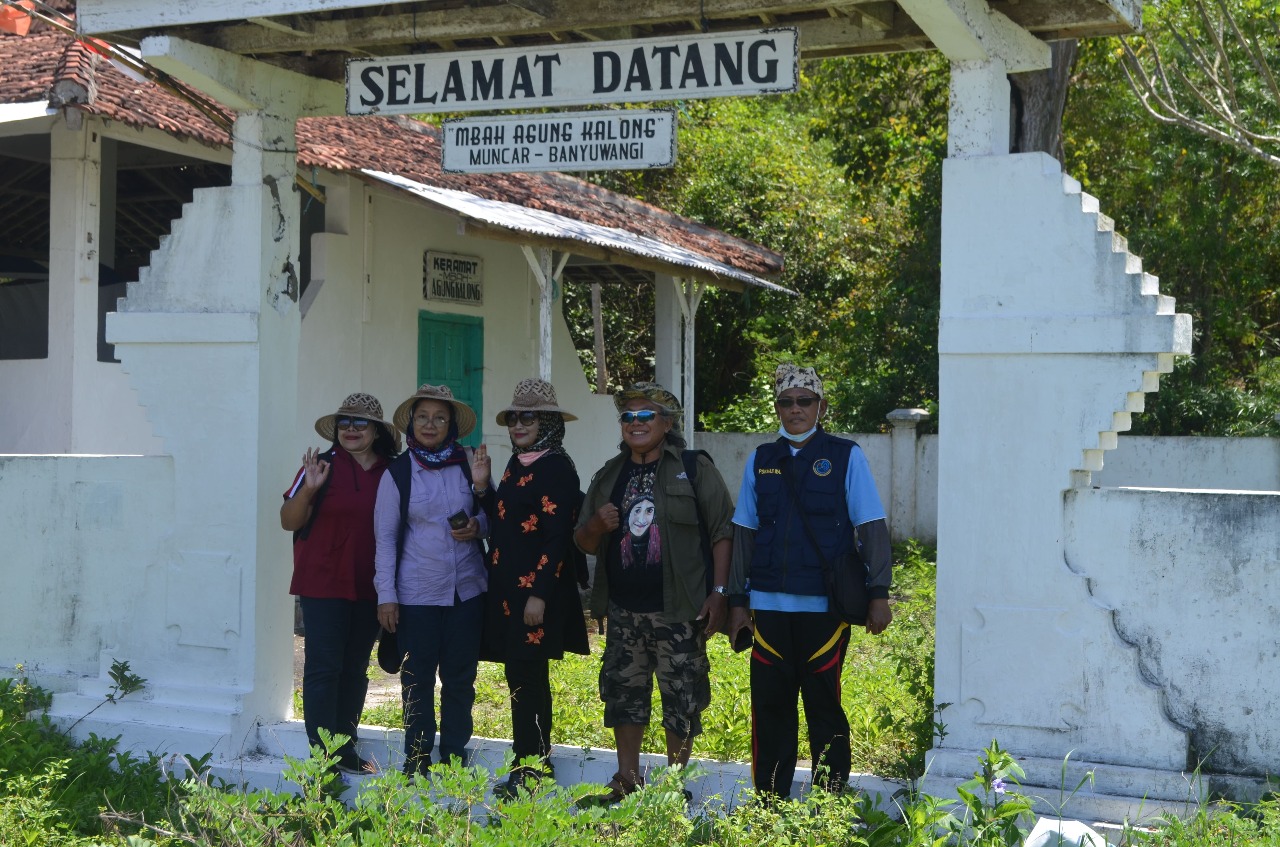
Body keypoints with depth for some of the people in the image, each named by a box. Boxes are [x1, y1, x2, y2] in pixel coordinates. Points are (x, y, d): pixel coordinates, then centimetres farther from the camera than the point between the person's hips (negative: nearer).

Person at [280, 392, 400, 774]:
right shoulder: (323, 467, -4)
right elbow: (289, 521, -6)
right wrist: (308, 489, -23)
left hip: (368, 588, 4)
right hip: (324, 585, -4)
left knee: (355, 669, 11)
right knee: (323, 668, -3)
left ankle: (346, 750, 20)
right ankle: (323, 754, 2)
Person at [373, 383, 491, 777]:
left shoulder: (469, 463, 4)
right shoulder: (397, 473, 1)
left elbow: (490, 518, 14)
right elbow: (385, 536, 2)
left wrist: (478, 527, -10)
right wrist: (386, 595, -3)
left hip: (466, 590, 2)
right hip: (416, 593, -2)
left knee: (460, 679, 8)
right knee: (417, 681, 4)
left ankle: (455, 759, 19)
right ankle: (416, 763, 14)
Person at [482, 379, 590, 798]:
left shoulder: (556, 468, -11)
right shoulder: (516, 465, 15)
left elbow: (557, 536, -16)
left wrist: (539, 595, -20)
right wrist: (482, 487, 2)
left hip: (536, 589, -8)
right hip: (507, 587, 8)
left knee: (528, 677, -5)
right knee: (518, 676, 11)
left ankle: (531, 769, 2)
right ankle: (532, 762, 19)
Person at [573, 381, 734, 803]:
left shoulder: (695, 470, -1)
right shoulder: (608, 476, 13)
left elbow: (723, 531, -3)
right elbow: (584, 543, 17)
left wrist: (719, 592, -10)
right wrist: (597, 525, -6)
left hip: (678, 610, -4)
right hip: (623, 612, 5)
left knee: (682, 701, 1)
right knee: (623, 695, 10)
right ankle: (627, 781, 22)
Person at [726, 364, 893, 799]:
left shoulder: (845, 457, 2)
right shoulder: (761, 461, 11)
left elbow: (873, 529, 1)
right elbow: (743, 534, 14)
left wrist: (878, 593, -5)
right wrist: (737, 600, 11)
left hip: (825, 604, -3)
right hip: (768, 604, 3)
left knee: (824, 706, 3)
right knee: (769, 706, 6)